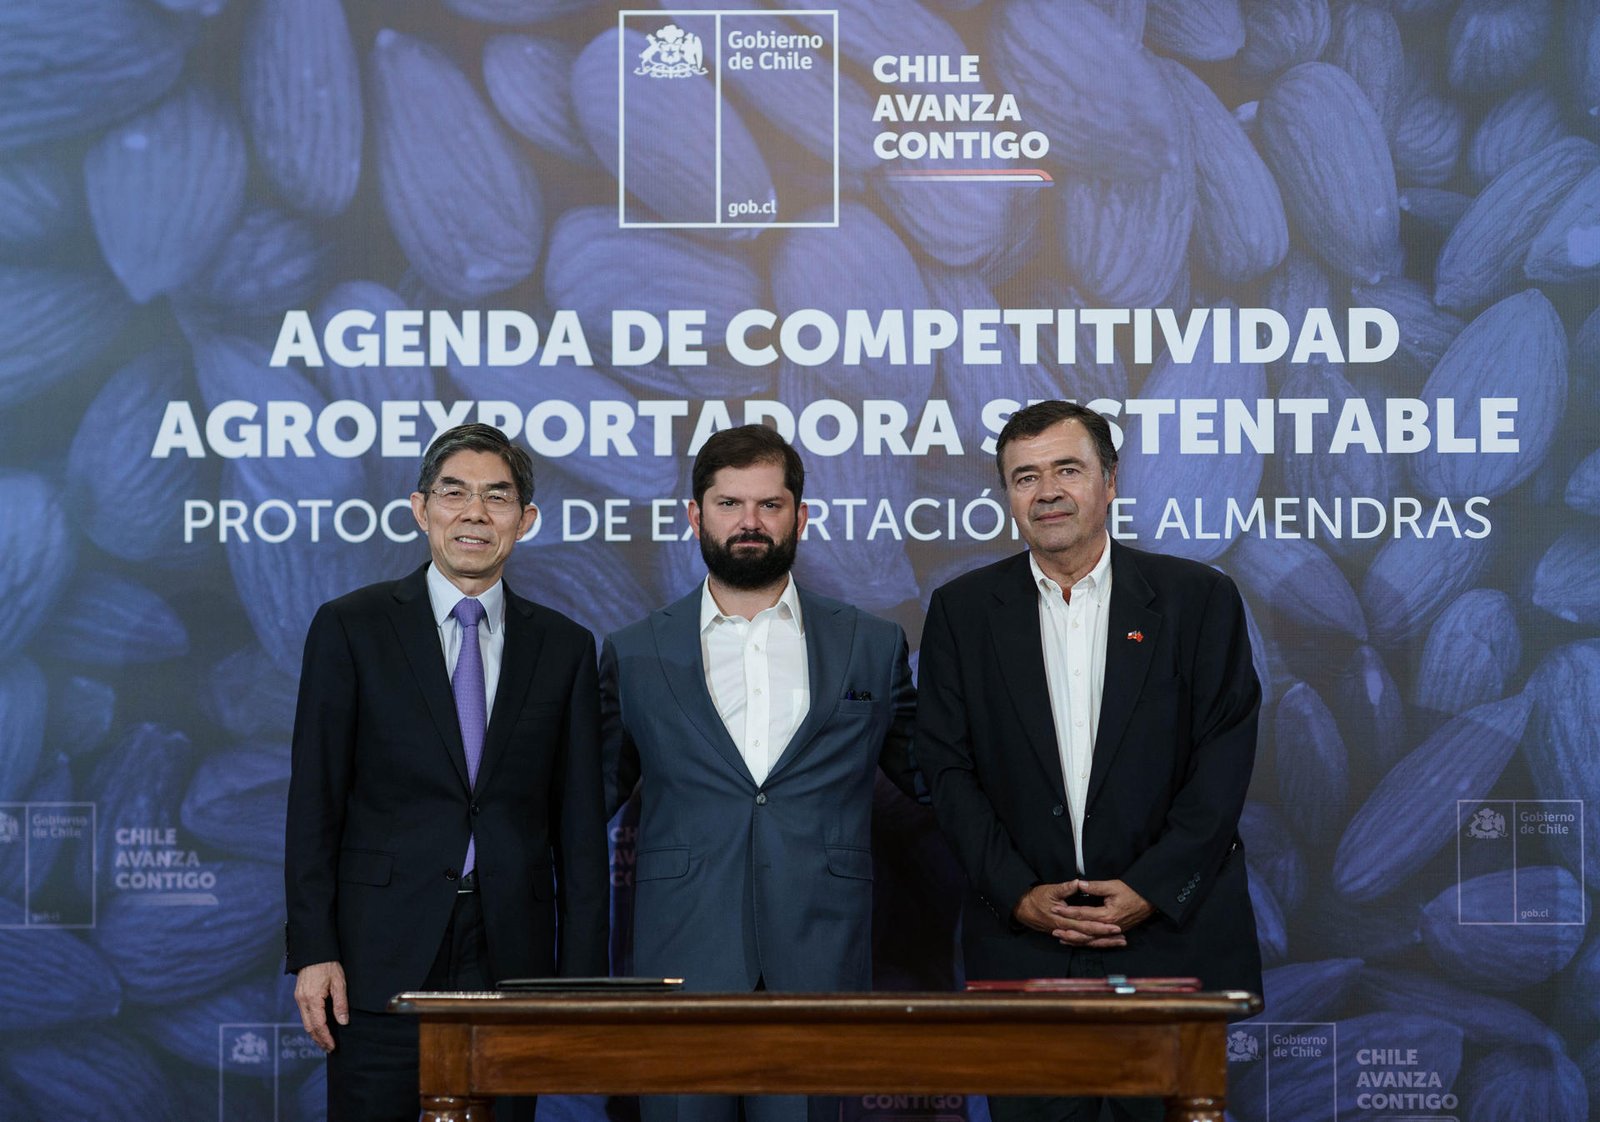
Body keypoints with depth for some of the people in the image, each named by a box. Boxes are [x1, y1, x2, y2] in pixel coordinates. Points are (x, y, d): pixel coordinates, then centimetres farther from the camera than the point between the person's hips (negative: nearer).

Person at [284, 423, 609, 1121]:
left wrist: (582, 981, 3)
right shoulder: (350, 628, 3)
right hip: (382, 959, -2)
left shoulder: (565, 647, 9)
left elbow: (581, 827, 8)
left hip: (510, 959, 2)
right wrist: (312, 953, -7)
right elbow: (314, 805, 0)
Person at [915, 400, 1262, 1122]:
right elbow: (947, 766, 2)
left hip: (1173, 936, -1)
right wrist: (1019, 895, -8)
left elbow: (1225, 757, -3)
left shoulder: (1199, 599, 2)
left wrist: (1151, 888, -11)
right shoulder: (962, 611, 7)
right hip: (1022, 944, 1)